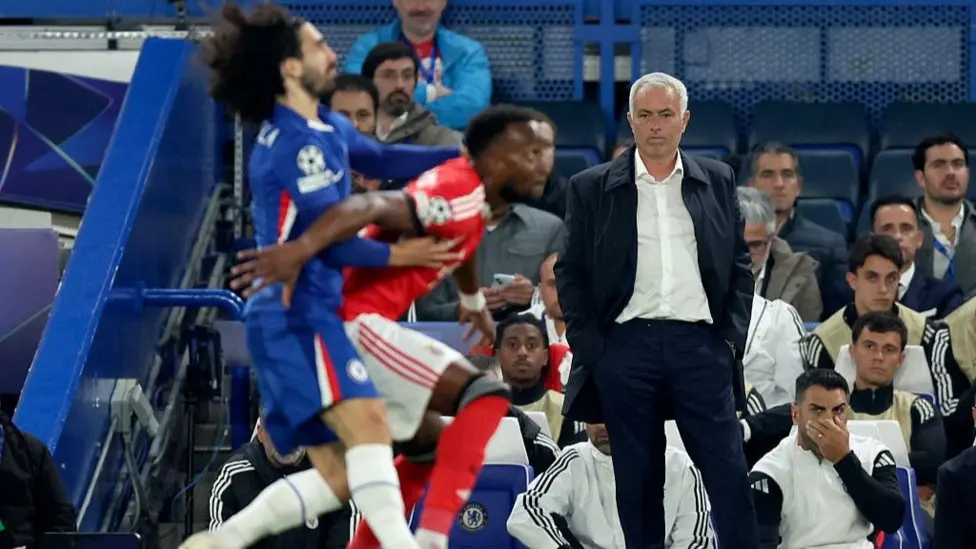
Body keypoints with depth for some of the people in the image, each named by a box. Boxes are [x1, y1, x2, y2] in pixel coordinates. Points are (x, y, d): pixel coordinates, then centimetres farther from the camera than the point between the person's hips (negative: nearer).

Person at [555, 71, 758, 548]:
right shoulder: (592, 188, 5)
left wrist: (733, 334, 2)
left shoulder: (717, 182, 11)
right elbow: (570, 274, 5)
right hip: (626, 344, -1)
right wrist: (590, 348, -3)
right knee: (637, 481, 3)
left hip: (700, 343, 1)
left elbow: (739, 264, 13)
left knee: (729, 473, -4)